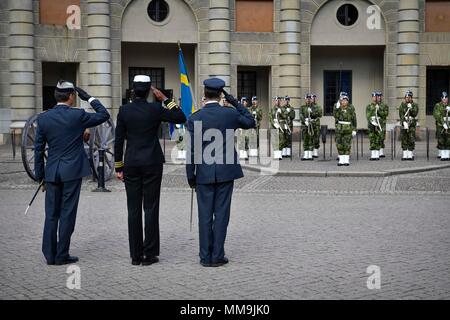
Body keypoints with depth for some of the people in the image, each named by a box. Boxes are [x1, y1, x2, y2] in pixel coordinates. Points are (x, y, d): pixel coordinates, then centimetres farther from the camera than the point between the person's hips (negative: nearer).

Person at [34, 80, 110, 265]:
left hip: (51, 172, 4)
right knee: (67, 214, 2)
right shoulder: (78, 116, -9)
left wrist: (39, 174, 13)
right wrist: (88, 98, 9)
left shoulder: (43, 118, 1)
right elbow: (104, 115, 5)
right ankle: (62, 255, 5)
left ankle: (49, 255, 12)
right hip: (72, 171, -3)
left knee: (51, 214, 9)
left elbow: (38, 148, 5)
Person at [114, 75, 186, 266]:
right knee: (151, 208, 3)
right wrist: (165, 99, 5)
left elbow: (119, 140, 1)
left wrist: (118, 167, 8)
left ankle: (135, 255, 8)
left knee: (134, 209, 5)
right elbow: (181, 118, 5)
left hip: (131, 164, 2)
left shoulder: (124, 110, -1)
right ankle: (149, 254, 4)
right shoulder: (155, 109, -6)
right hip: (152, 164, -2)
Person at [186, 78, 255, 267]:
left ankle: (205, 257, 10)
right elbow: (251, 123, 16)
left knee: (205, 215, 6)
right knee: (221, 214, 5)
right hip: (226, 173, 0)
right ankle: (217, 256, 7)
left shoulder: (194, 118, -5)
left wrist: (190, 175, 4)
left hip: (204, 174, 0)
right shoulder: (230, 114, -4)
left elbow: (192, 150, -5)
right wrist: (236, 103, 12)